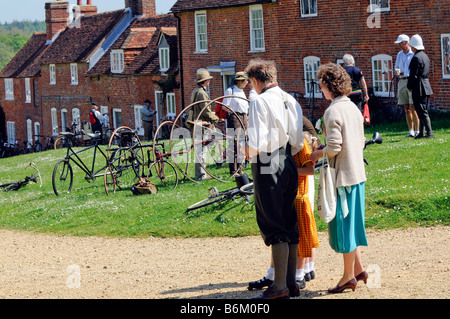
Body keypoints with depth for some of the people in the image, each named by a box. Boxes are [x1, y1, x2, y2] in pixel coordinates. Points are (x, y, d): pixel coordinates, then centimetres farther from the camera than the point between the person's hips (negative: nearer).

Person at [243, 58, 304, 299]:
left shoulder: (259, 102, -14)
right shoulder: (291, 101, 8)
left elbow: (257, 143, -19)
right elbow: (298, 142, 9)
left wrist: (245, 150, 2)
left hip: (268, 169, -7)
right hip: (289, 166, 7)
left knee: (274, 228, -3)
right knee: (289, 227, 12)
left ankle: (280, 286, -2)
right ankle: (291, 283, 17)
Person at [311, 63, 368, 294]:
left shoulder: (332, 112, -17)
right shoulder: (353, 108, 9)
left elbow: (334, 146, -22)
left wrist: (317, 154, -3)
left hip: (342, 176, -8)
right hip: (357, 173, 8)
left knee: (342, 224, 1)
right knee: (351, 222, 17)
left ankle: (349, 276, 7)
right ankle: (358, 269, 19)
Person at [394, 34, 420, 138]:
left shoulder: (414, 54, -2)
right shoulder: (399, 55, 17)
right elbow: (396, 68, 21)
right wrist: (397, 72, -2)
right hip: (402, 82, 6)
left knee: (413, 108, -11)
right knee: (406, 109, 4)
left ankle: (417, 131, -6)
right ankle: (411, 131, 6)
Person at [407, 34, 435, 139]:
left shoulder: (416, 58, -17)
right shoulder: (425, 56, 13)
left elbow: (413, 75, -18)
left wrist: (409, 86, -3)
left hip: (419, 89, -9)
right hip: (426, 86, 9)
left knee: (422, 112, -8)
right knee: (423, 111, 14)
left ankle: (430, 133, -11)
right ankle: (421, 133, 19)